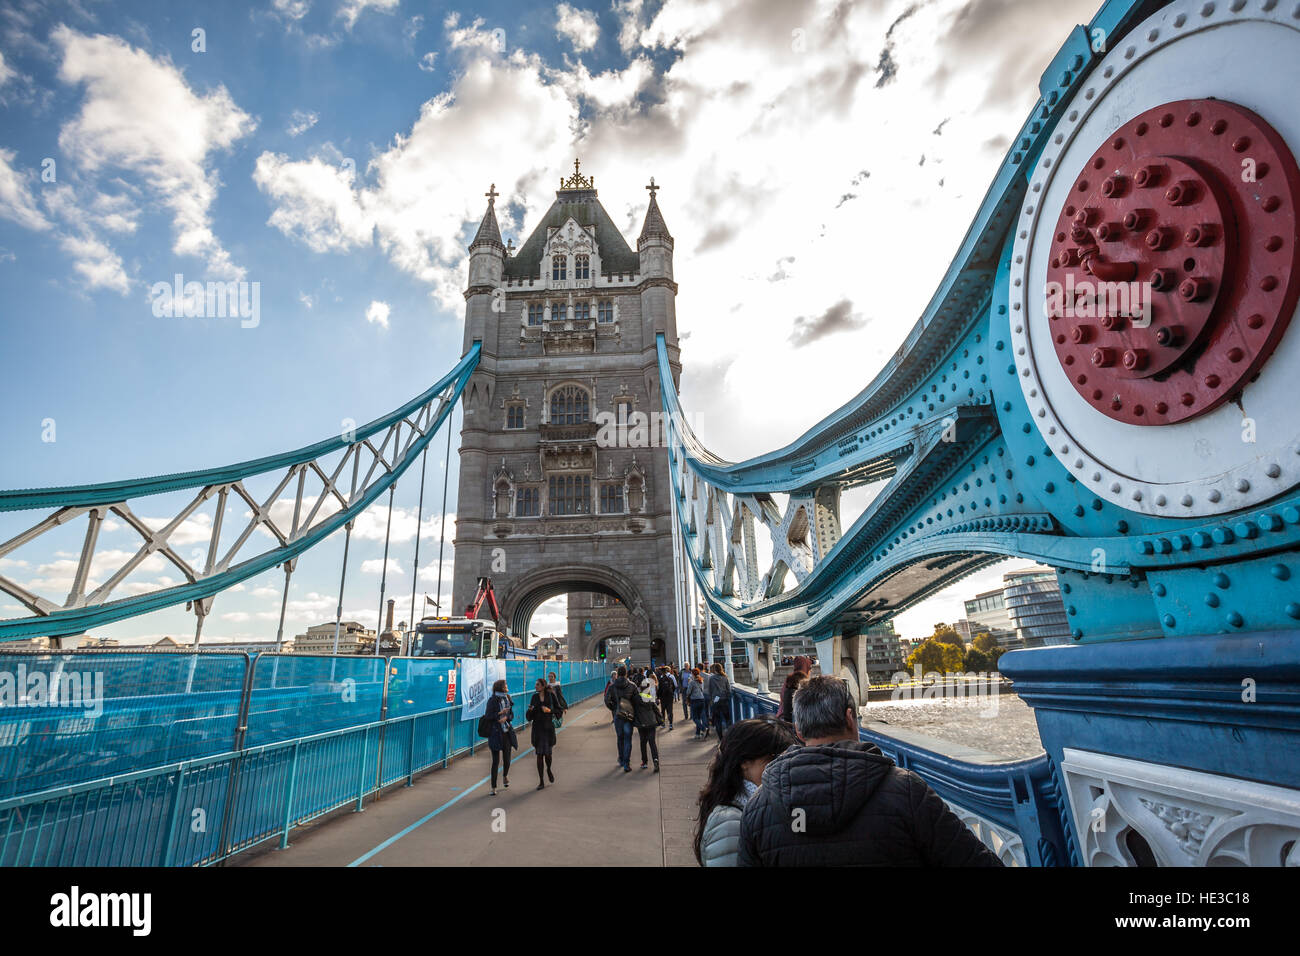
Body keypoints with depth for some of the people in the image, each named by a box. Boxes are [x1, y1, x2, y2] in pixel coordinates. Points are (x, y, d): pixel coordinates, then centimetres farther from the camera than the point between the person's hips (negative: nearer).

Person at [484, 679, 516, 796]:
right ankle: (494, 787, 8)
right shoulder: (492, 700, -9)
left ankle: (505, 776, 40)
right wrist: (500, 713, -19)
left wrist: (506, 717, -9)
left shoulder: (507, 699, 7)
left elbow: (512, 715, 10)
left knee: (507, 759, 10)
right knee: (496, 761, -3)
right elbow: (488, 716, -12)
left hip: (507, 732, 5)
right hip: (495, 733, -5)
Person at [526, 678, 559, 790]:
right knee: (539, 754, 1)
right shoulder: (534, 697, 3)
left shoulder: (551, 695, -5)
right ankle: (541, 782, 10)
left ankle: (549, 770, 34)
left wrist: (549, 710, -17)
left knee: (547, 753, 0)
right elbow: (530, 716, 8)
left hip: (548, 727, -2)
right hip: (537, 728, 2)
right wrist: (530, 710, -14)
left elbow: (559, 709, 0)